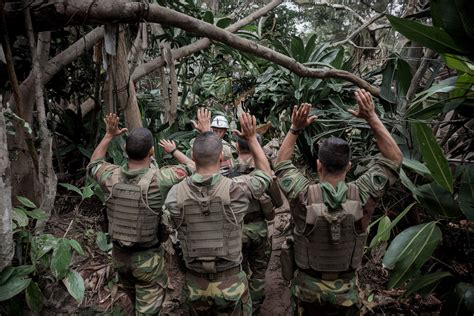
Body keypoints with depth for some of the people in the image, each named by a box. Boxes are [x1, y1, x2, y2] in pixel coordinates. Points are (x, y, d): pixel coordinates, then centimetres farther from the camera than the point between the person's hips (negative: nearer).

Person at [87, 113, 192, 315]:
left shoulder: (112, 177, -14)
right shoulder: (158, 180, -28)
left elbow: (93, 165, 11)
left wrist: (109, 135, 11)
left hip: (119, 254, 5)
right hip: (148, 257, -5)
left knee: (135, 299, 31)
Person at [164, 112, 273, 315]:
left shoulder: (175, 194, -15)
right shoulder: (236, 189, -20)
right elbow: (265, 173, 0)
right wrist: (252, 139, 5)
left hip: (195, 284, 2)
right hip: (231, 282, -2)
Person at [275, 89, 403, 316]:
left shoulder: (304, 196, -24)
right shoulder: (361, 195, -22)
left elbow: (281, 163, -5)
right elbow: (393, 158, -9)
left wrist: (295, 129, -9)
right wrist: (372, 117, -13)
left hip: (307, 286, 0)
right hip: (345, 290, 1)